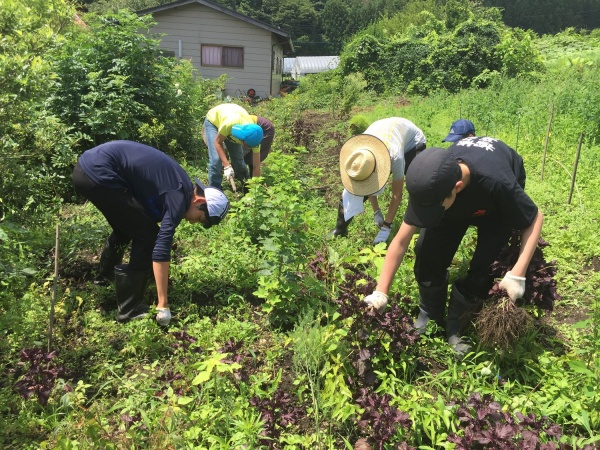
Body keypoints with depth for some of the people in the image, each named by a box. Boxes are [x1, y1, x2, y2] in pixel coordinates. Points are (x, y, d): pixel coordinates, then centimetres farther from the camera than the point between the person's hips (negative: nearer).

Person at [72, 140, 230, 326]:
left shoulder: (179, 188, 15)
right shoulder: (178, 197, -13)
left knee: (126, 228, 27)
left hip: (87, 166, 10)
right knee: (147, 235, -5)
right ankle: (130, 310, 2)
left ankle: (105, 278, 48)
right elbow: (161, 247, -19)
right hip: (98, 172, -10)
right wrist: (163, 305, -17)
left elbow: (151, 215, 28)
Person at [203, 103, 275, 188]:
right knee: (216, 159, -18)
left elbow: (256, 167, -24)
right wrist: (227, 166, -38)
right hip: (213, 120, -3)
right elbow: (217, 142, -28)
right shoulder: (229, 124, -45)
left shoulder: (252, 138, -31)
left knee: (239, 160, 0)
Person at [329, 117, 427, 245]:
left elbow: (397, 194, -33)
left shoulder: (395, 157, -47)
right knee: (354, 186, -11)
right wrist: (376, 211, -9)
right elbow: (368, 185, -14)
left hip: (412, 140, -3)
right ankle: (340, 230, -1)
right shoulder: (358, 154, -33)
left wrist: (386, 227, -30)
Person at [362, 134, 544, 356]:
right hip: (461, 201, 2)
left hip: (497, 206, -2)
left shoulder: (497, 183, -47)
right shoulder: (431, 182, -35)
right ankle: (429, 317, 9)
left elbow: (535, 218, -26)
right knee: (428, 252, -14)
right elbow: (401, 241, -28)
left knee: (483, 266, -18)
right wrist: (380, 293, -28)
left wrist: (518, 273, -36)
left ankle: (454, 326, 6)